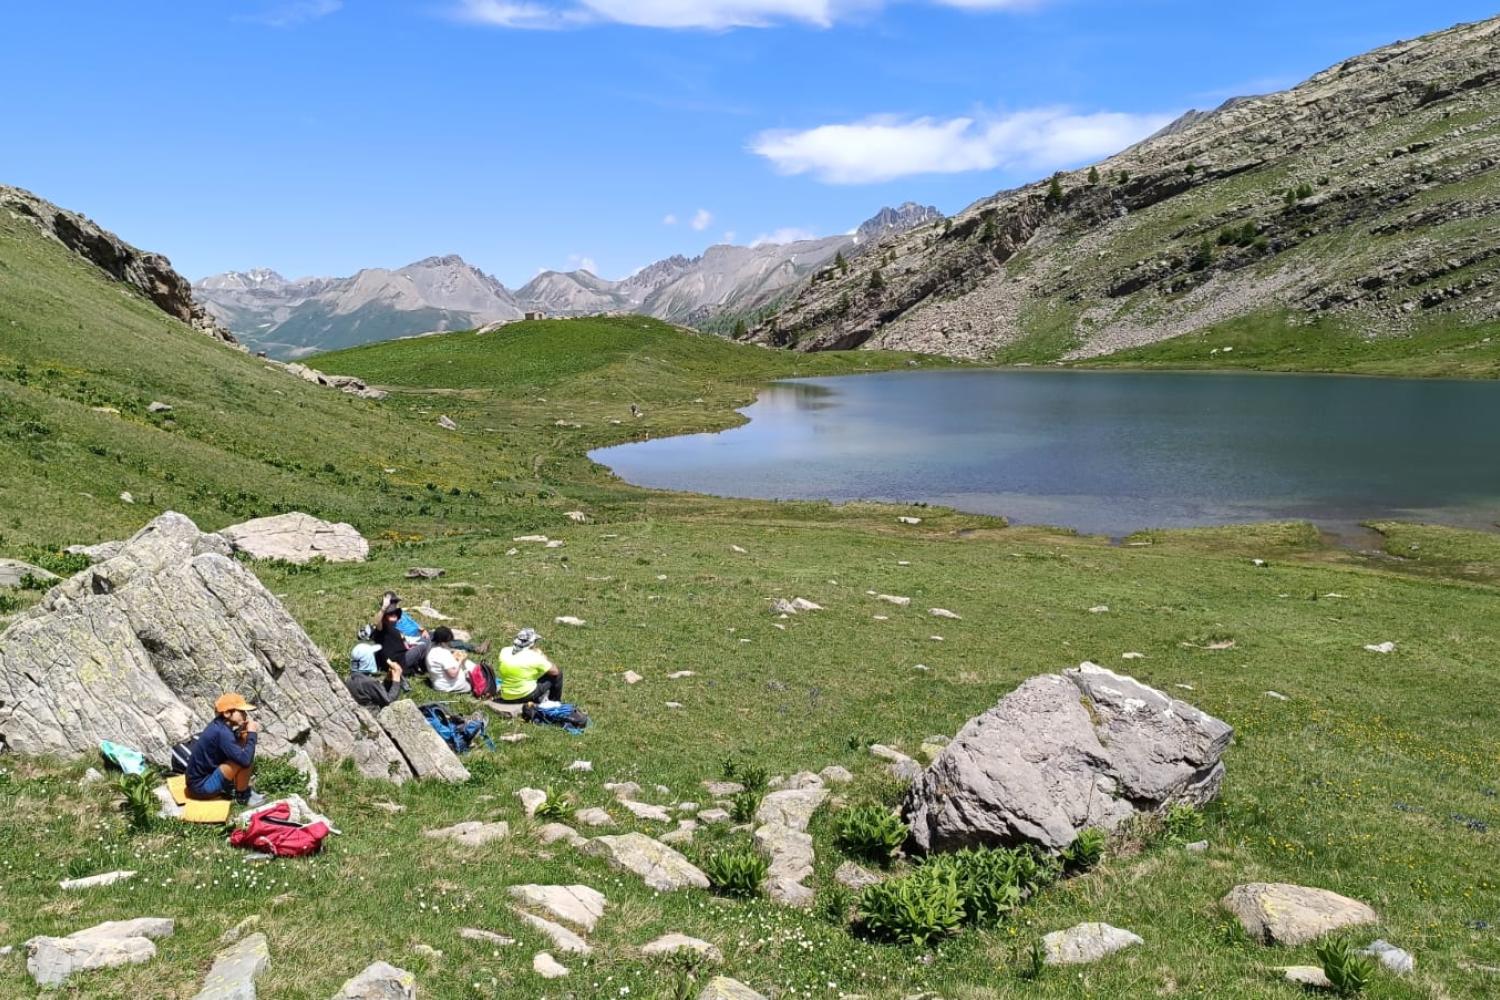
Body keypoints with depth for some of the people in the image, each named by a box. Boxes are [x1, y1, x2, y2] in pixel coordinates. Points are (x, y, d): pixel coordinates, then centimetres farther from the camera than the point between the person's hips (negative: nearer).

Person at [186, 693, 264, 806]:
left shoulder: (219, 725, 0)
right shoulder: (222, 732, -26)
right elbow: (245, 760, -31)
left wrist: (247, 732, -4)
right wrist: (251, 734, -18)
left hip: (207, 775, 10)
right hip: (201, 786, -10)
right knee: (243, 760, -25)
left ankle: (229, 788, 14)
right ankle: (242, 796, 0)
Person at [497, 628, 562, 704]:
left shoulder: (504, 652, -3)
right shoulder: (534, 657, -16)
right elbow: (555, 672, -6)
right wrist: (543, 657, 9)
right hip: (527, 695, -6)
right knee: (558, 674, 9)